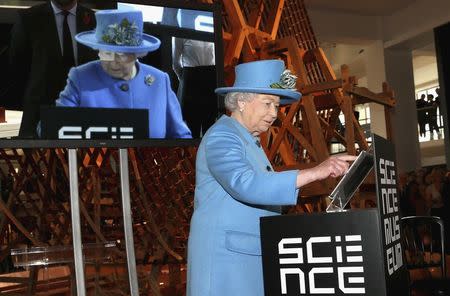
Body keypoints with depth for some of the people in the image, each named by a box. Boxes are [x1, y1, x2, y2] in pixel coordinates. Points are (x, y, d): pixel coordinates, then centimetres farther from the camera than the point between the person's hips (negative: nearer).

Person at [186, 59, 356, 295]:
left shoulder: (250, 141, 18)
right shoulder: (221, 136, -13)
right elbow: (246, 185, -29)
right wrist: (314, 172, -31)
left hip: (253, 257, 9)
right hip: (226, 257, -9)